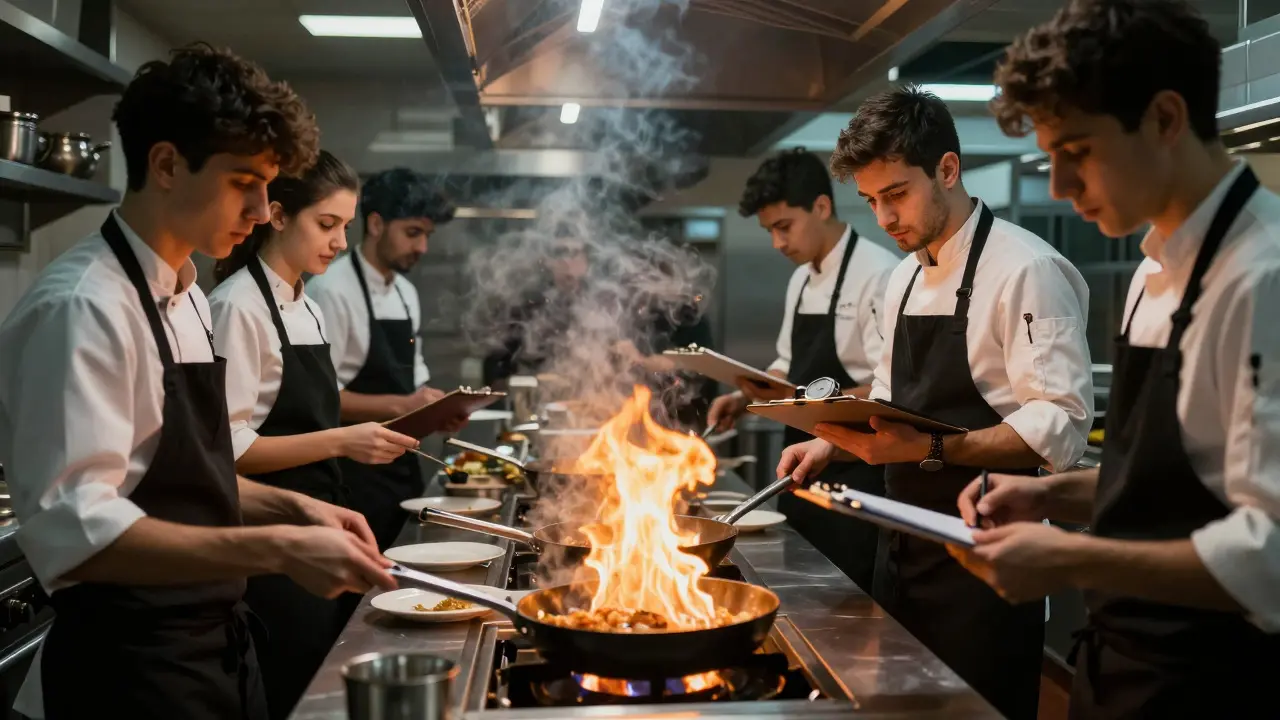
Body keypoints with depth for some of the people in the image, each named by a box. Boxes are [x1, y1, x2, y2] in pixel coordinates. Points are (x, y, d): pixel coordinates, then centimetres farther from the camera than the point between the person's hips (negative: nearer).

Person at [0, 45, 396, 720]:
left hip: (216, 644, 9)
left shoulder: (185, 297, 10)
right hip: (130, 665, -9)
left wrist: (291, 507, 3)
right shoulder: (81, 307, -19)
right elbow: (72, 531, -27)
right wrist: (276, 549, -29)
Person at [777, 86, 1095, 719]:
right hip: (905, 550, 8)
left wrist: (932, 449, -30)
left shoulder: (1024, 269, -15)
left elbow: (1059, 428, -21)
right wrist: (835, 442, 4)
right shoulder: (906, 276, 11)